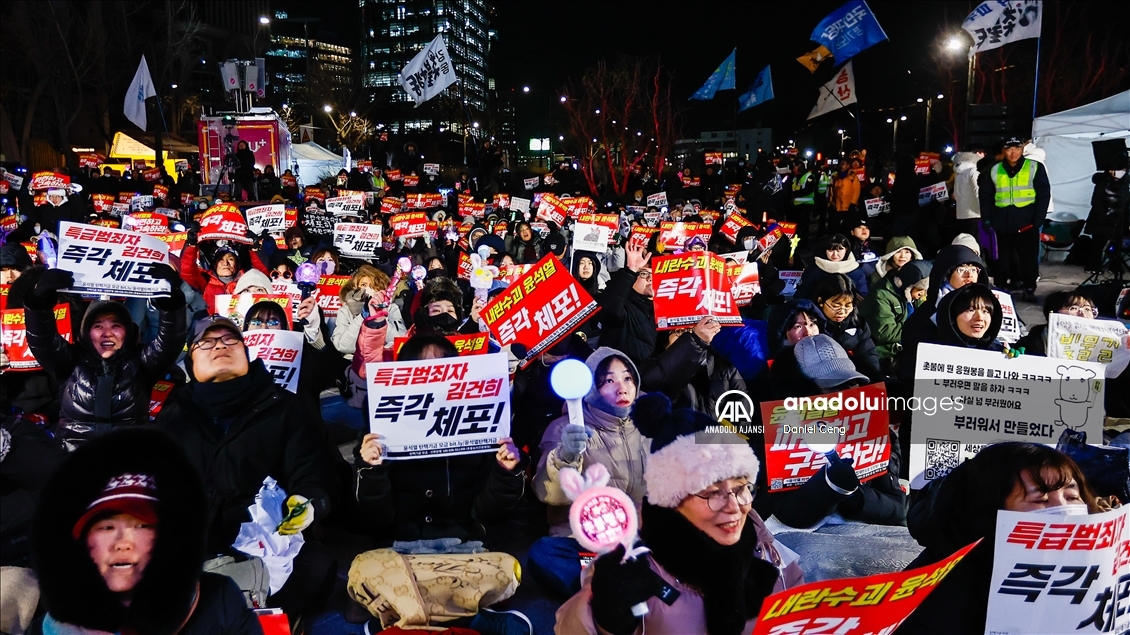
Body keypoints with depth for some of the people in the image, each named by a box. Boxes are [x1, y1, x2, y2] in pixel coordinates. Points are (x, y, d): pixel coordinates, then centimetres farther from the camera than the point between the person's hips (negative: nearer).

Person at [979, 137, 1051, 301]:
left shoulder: (1035, 167, 2)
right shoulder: (994, 171, 8)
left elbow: (1044, 195, -1)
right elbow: (986, 197, 11)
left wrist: (1038, 219, -9)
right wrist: (986, 219, 2)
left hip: (1027, 221, -2)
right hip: (1003, 222, 2)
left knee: (1029, 256, 1)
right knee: (1003, 257, 7)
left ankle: (1029, 288, 9)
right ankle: (1000, 287, 14)